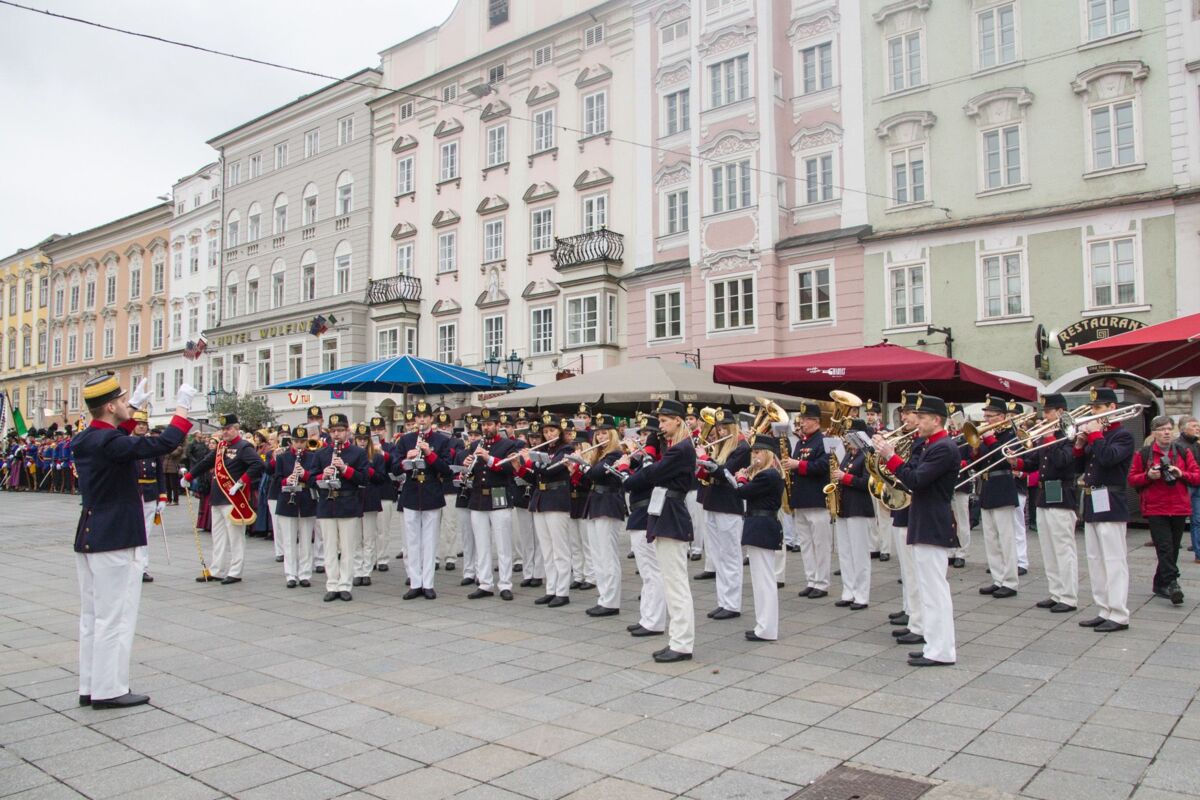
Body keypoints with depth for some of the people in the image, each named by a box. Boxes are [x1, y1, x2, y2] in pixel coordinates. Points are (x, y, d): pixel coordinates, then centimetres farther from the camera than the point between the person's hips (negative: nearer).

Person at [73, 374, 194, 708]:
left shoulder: (85, 439, 7)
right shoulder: (108, 441, -20)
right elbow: (161, 445, -26)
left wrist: (133, 408, 29)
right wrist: (182, 408, -16)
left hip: (89, 539, 10)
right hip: (116, 542, -10)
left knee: (92, 615, 14)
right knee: (115, 616, -1)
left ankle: (90, 686, 23)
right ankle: (109, 690, 5)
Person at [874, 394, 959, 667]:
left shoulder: (944, 448, -16)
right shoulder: (927, 445, 14)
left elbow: (916, 480, -23)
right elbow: (913, 477, 12)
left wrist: (890, 456, -18)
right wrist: (888, 453, 1)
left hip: (933, 528, -10)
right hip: (923, 526, 10)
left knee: (935, 589, -4)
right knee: (929, 589, 15)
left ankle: (941, 652, 2)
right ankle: (935, 646, 23)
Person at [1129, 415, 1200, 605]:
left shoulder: (1184, 452, 8)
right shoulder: (1143, 454, 1)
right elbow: (1132, 479, 2)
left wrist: (1181, 474, -13)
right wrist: (1148, 476, -15)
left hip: (1179, 509, 3)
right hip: (1155, 509, -3)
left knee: (1173, 549, 9)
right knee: (1165, 548, -12)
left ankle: (1160, 585, 20)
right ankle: (1172, 584, -16)